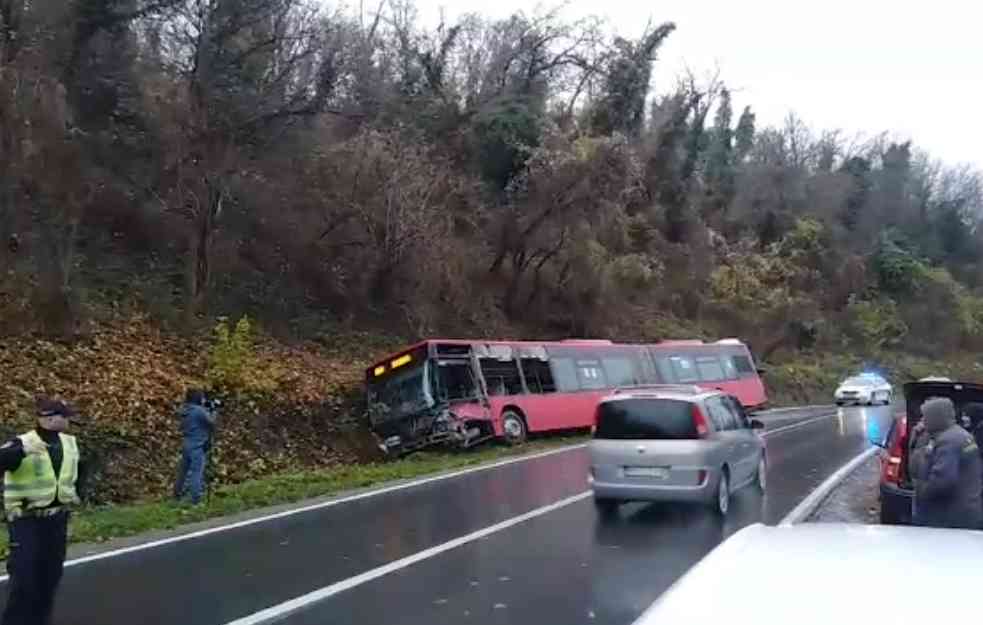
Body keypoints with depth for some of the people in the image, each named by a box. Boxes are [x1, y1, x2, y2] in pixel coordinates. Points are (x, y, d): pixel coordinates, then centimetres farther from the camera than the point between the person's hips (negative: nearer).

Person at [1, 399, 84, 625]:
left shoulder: (69, 443, 6)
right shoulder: (23, 442, -14)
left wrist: (75, 491, 16)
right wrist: (22, 450, -47)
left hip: (57, 519, 6)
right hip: (27, 520, -6)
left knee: (50, 574, 14)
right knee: (24, 575, -6)